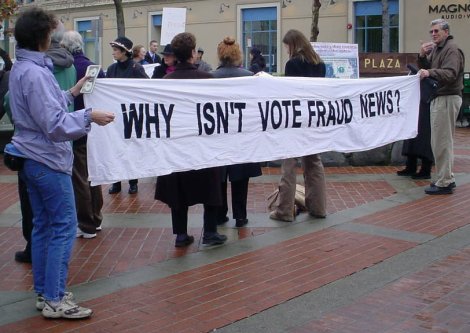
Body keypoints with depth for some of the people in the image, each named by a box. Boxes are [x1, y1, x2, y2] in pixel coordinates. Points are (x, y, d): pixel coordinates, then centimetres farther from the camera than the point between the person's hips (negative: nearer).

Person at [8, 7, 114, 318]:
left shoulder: (21, 68, 11)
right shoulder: (35, 73, -21)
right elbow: (54, 124, -24)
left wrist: (72, 93, 16)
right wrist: (89, 116, -19)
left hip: (33, 159, 10)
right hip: (48, 160, -10)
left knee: (43, 225, 14)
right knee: (64, 226, -4)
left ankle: (44, 292, 22)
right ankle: (54, 300, 1)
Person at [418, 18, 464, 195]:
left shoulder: (452, 49, -11)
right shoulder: (436, 48, 20)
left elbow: (450, 74, -24)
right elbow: (426, 68, 17)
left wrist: (430, 72, -36)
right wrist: (422, 56, -1)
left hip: (447, 99, -10)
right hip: (439, 98, 10)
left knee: (441, 141, -10)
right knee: (443, 141, 16)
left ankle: (444, 183, -6)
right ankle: (447, 178, 25)